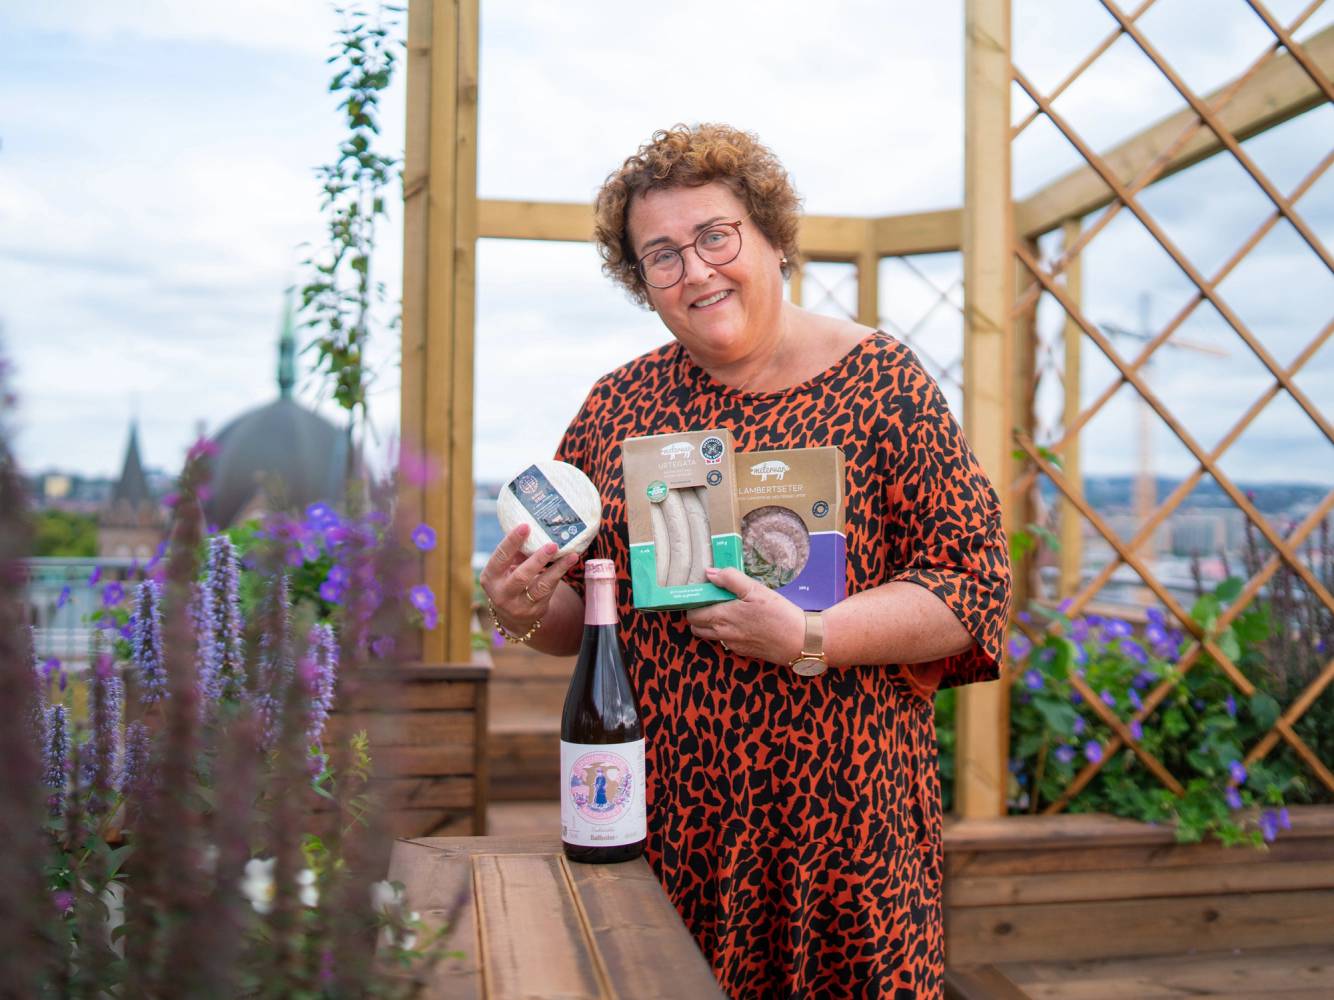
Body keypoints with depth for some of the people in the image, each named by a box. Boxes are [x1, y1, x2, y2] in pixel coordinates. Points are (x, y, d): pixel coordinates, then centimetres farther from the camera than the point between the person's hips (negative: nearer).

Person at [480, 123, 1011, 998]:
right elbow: (580, 614, 15)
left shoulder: (878, 380, -3)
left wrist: (812, 638, -19)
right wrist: (525, 612, -7)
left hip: (842, 818, -2)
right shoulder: (619, 404, 7)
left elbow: (974, 583, -7)